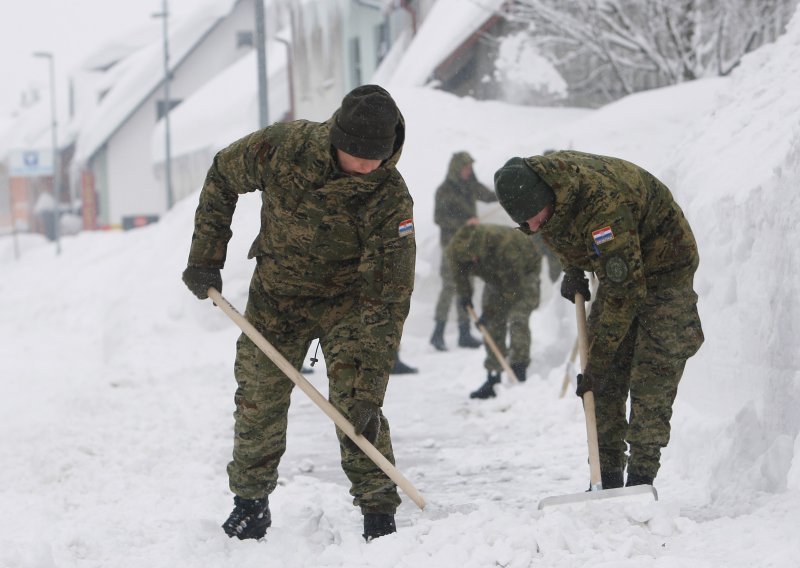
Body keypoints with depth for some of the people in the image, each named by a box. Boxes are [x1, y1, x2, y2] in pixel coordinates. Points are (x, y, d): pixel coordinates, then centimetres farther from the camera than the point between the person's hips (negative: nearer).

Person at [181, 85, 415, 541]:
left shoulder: (391, 199, -30)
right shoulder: (282, 147, -26)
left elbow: (387, 299, -30)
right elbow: (223, 177, -3)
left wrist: (369, 392, -34)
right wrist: (206, 256, -4)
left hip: (347, 298, -2)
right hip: (276, 293, 2)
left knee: (354, 404, -16)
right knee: (258, 399, 5)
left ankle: (379, 511, -3)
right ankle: (251, 500, 26)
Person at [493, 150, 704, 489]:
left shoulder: (603, 206, -40)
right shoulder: (542, 176, -15)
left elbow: (623, 291, -37)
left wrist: (596, 363, -33)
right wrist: (572, 269, 5)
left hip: (662, 267, -8)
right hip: (617, 270, 8)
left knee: (651, 380, -15)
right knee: (606, 383, 1)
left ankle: (641, 480, -12)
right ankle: (607, 480, 4)